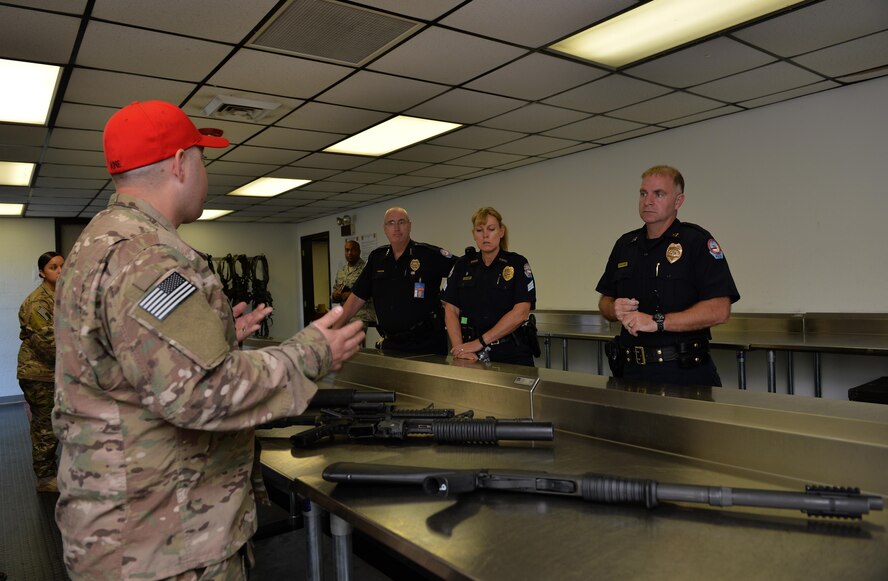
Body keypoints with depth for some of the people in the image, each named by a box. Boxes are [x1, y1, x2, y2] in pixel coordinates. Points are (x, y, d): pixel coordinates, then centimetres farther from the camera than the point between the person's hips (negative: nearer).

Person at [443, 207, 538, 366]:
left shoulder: (517, 264, -3)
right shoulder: (463, 265, 6)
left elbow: (520, 313, -14)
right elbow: (451, 310, 1)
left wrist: (480, 342, -18)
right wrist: (459, 349, -15)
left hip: (511, 354, -2)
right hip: (472, 355, 3)